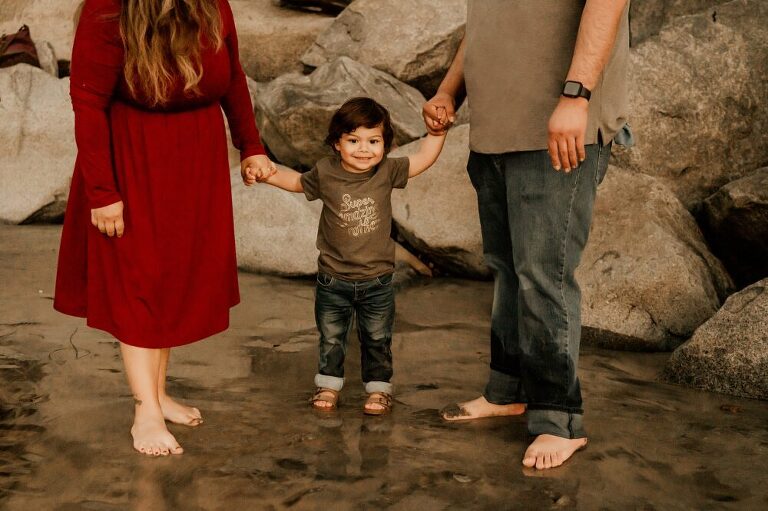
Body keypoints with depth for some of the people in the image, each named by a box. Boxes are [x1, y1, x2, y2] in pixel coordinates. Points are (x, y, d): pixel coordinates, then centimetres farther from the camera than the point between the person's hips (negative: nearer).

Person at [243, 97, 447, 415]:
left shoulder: (388, 172, -8)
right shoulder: (325, 174, -7)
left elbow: (424, 159, -3)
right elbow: (296, 181, 11)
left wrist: (437, 130, -12)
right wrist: (262, 174, 3)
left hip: (376, 281, 0)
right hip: (333, 279, 0)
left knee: (377, 338, 12)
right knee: (331, 338, 14)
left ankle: (379, 388, 28)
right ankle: (329, 385, 31)